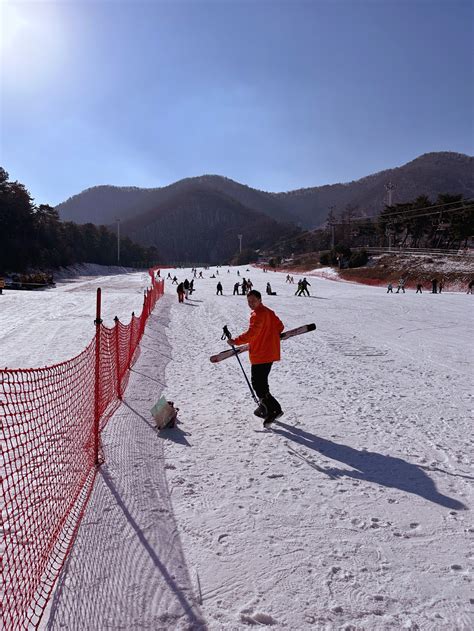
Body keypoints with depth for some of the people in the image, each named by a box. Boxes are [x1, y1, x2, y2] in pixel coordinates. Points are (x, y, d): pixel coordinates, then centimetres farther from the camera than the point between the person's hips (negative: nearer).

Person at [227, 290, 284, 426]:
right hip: (270, 352, 10)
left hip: (260, 355, -10)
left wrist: (236, 341, -18)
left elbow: (251, 334, -26)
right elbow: (280, 326, 21)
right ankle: (264, 407, 34)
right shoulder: (269, 312, 13)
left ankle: (275, 409, -8)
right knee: (261, 382, 21)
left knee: (258, 384, -6)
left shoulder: (258, 315, -17)